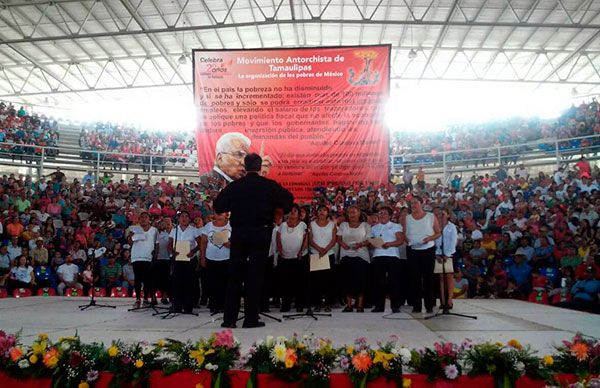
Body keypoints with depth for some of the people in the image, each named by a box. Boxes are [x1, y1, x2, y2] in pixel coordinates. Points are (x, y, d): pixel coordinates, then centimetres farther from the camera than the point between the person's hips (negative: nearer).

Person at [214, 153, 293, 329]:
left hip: (239, 233, 2)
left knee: (234, 275, 9)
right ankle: (251, 319, 6)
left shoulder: (234, 186, 1)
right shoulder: (270, 185, -3)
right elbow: (288, 200, 1)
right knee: (255, 275, 4)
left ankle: (229, 318, 10)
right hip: (261, 233, -1)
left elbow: (218, 206, 6)